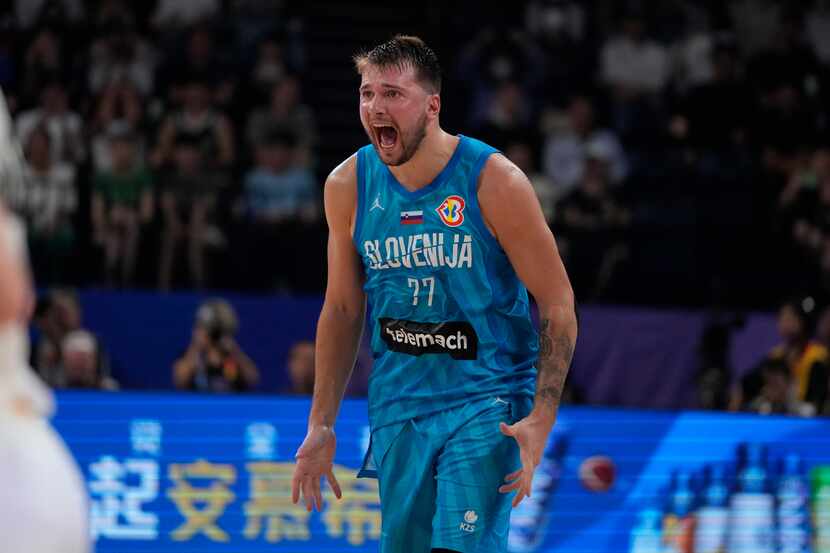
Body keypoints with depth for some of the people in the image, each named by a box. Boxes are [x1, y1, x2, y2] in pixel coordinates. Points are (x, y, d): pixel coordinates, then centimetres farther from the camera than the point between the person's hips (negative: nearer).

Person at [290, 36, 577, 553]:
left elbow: (558, 304, -10)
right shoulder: (348, 185, -2)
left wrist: (541, 420, -19)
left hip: (486, 400, -4)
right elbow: (342, 308, 10)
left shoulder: (494, 181, -15)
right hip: (398, 404, 4)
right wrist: (321, 426, 8)